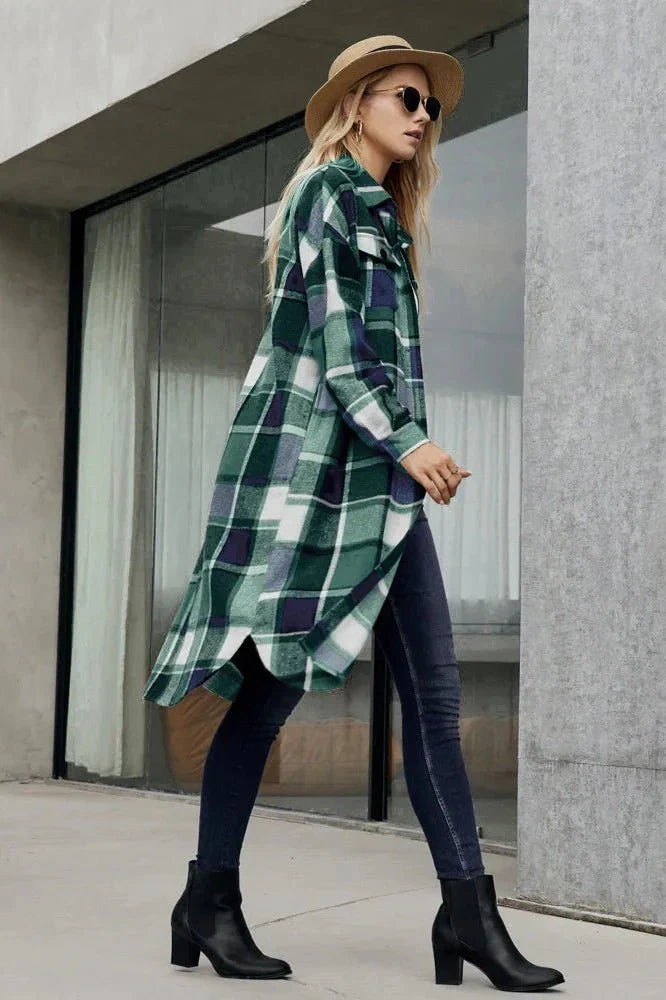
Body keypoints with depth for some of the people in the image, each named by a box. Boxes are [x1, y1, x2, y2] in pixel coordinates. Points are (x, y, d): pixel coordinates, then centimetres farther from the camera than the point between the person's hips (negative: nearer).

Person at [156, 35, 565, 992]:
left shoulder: (383, 217, 23)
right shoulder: (327, 193, -3)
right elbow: (331, 335, -13)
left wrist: (407, 448, 19)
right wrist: (406, 440, -20)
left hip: (378, 473, 9)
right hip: (313, 454, -8)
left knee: (433, 686, -1)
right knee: (273, 684, -3)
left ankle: (468, 911, 0)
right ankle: (210, 903, 9)